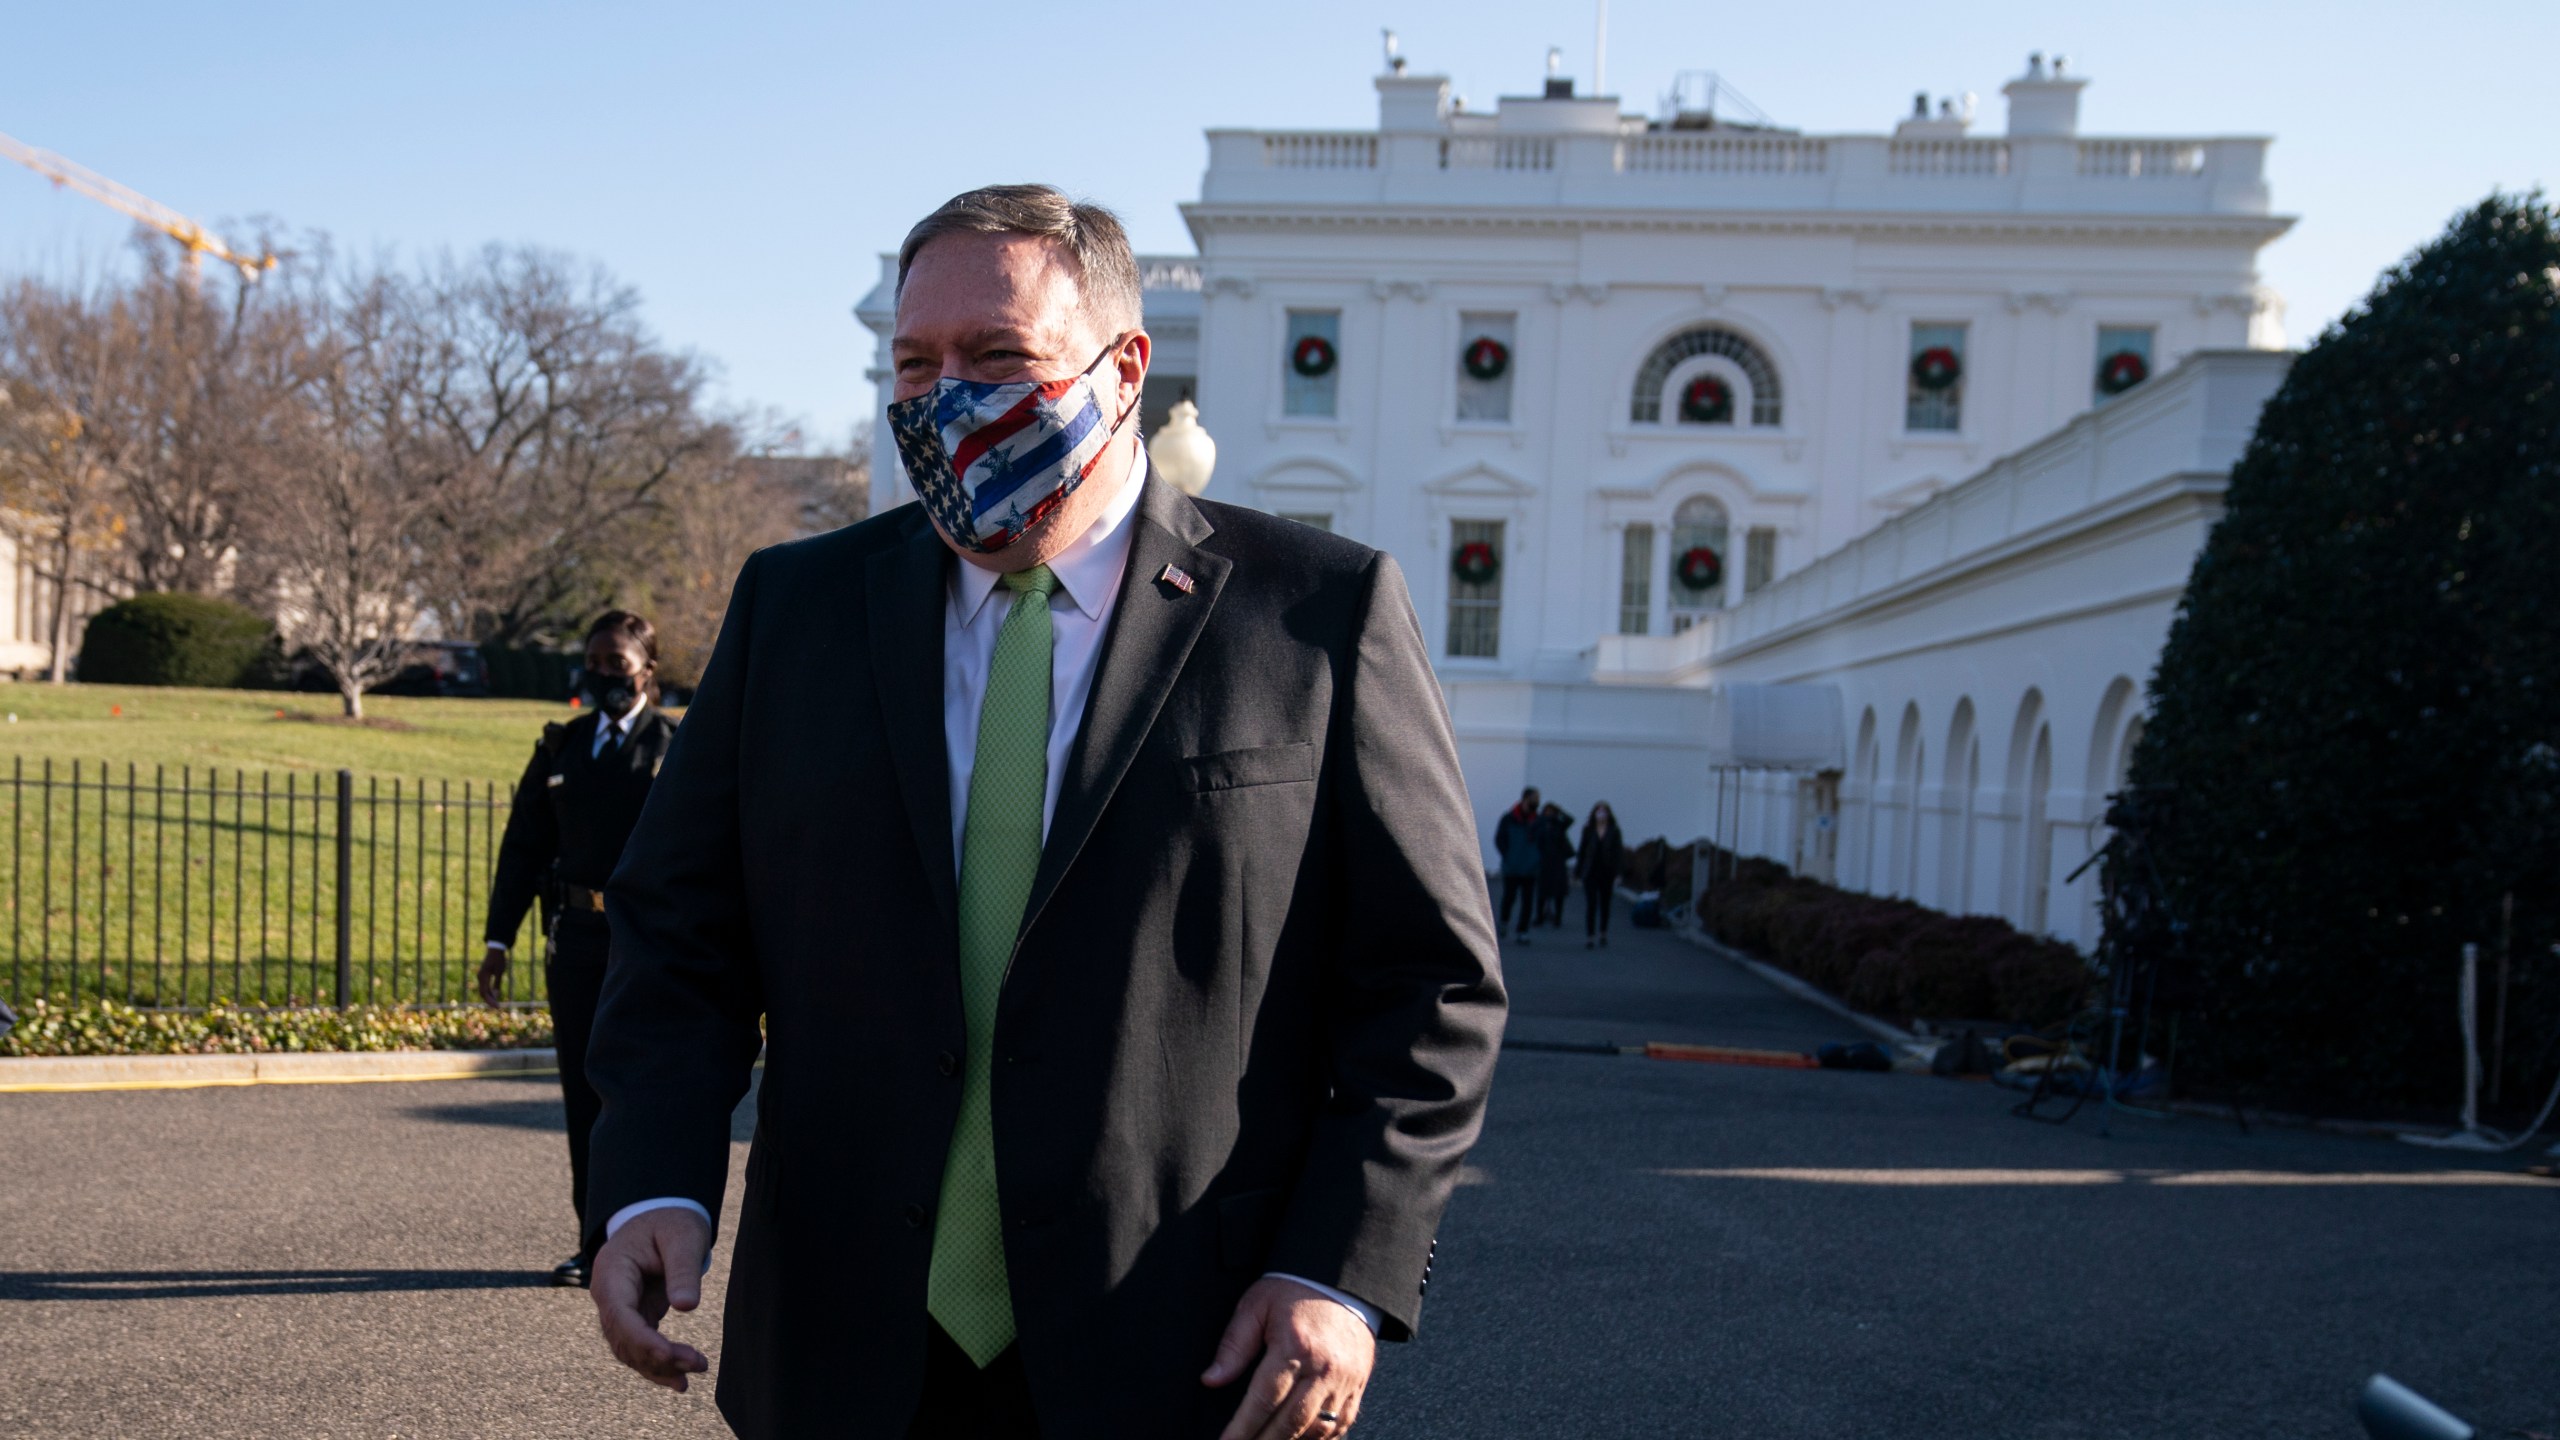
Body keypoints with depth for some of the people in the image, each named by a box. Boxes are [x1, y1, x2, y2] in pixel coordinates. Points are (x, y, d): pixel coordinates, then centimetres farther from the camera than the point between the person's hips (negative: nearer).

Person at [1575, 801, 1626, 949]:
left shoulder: (1614, 832, 0)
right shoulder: (1588, 831, 2)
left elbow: (1619, 852, -2)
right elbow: (1581, 852, 4)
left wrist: (1619, 873, -9)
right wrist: (1577, 873, 2)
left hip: (1607, 874, 1)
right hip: (1590, 874, -1)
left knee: (1605, 904, 11)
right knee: (1590, 904, -8)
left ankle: (1603, 934, 29)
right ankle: (1589, 937, -9)